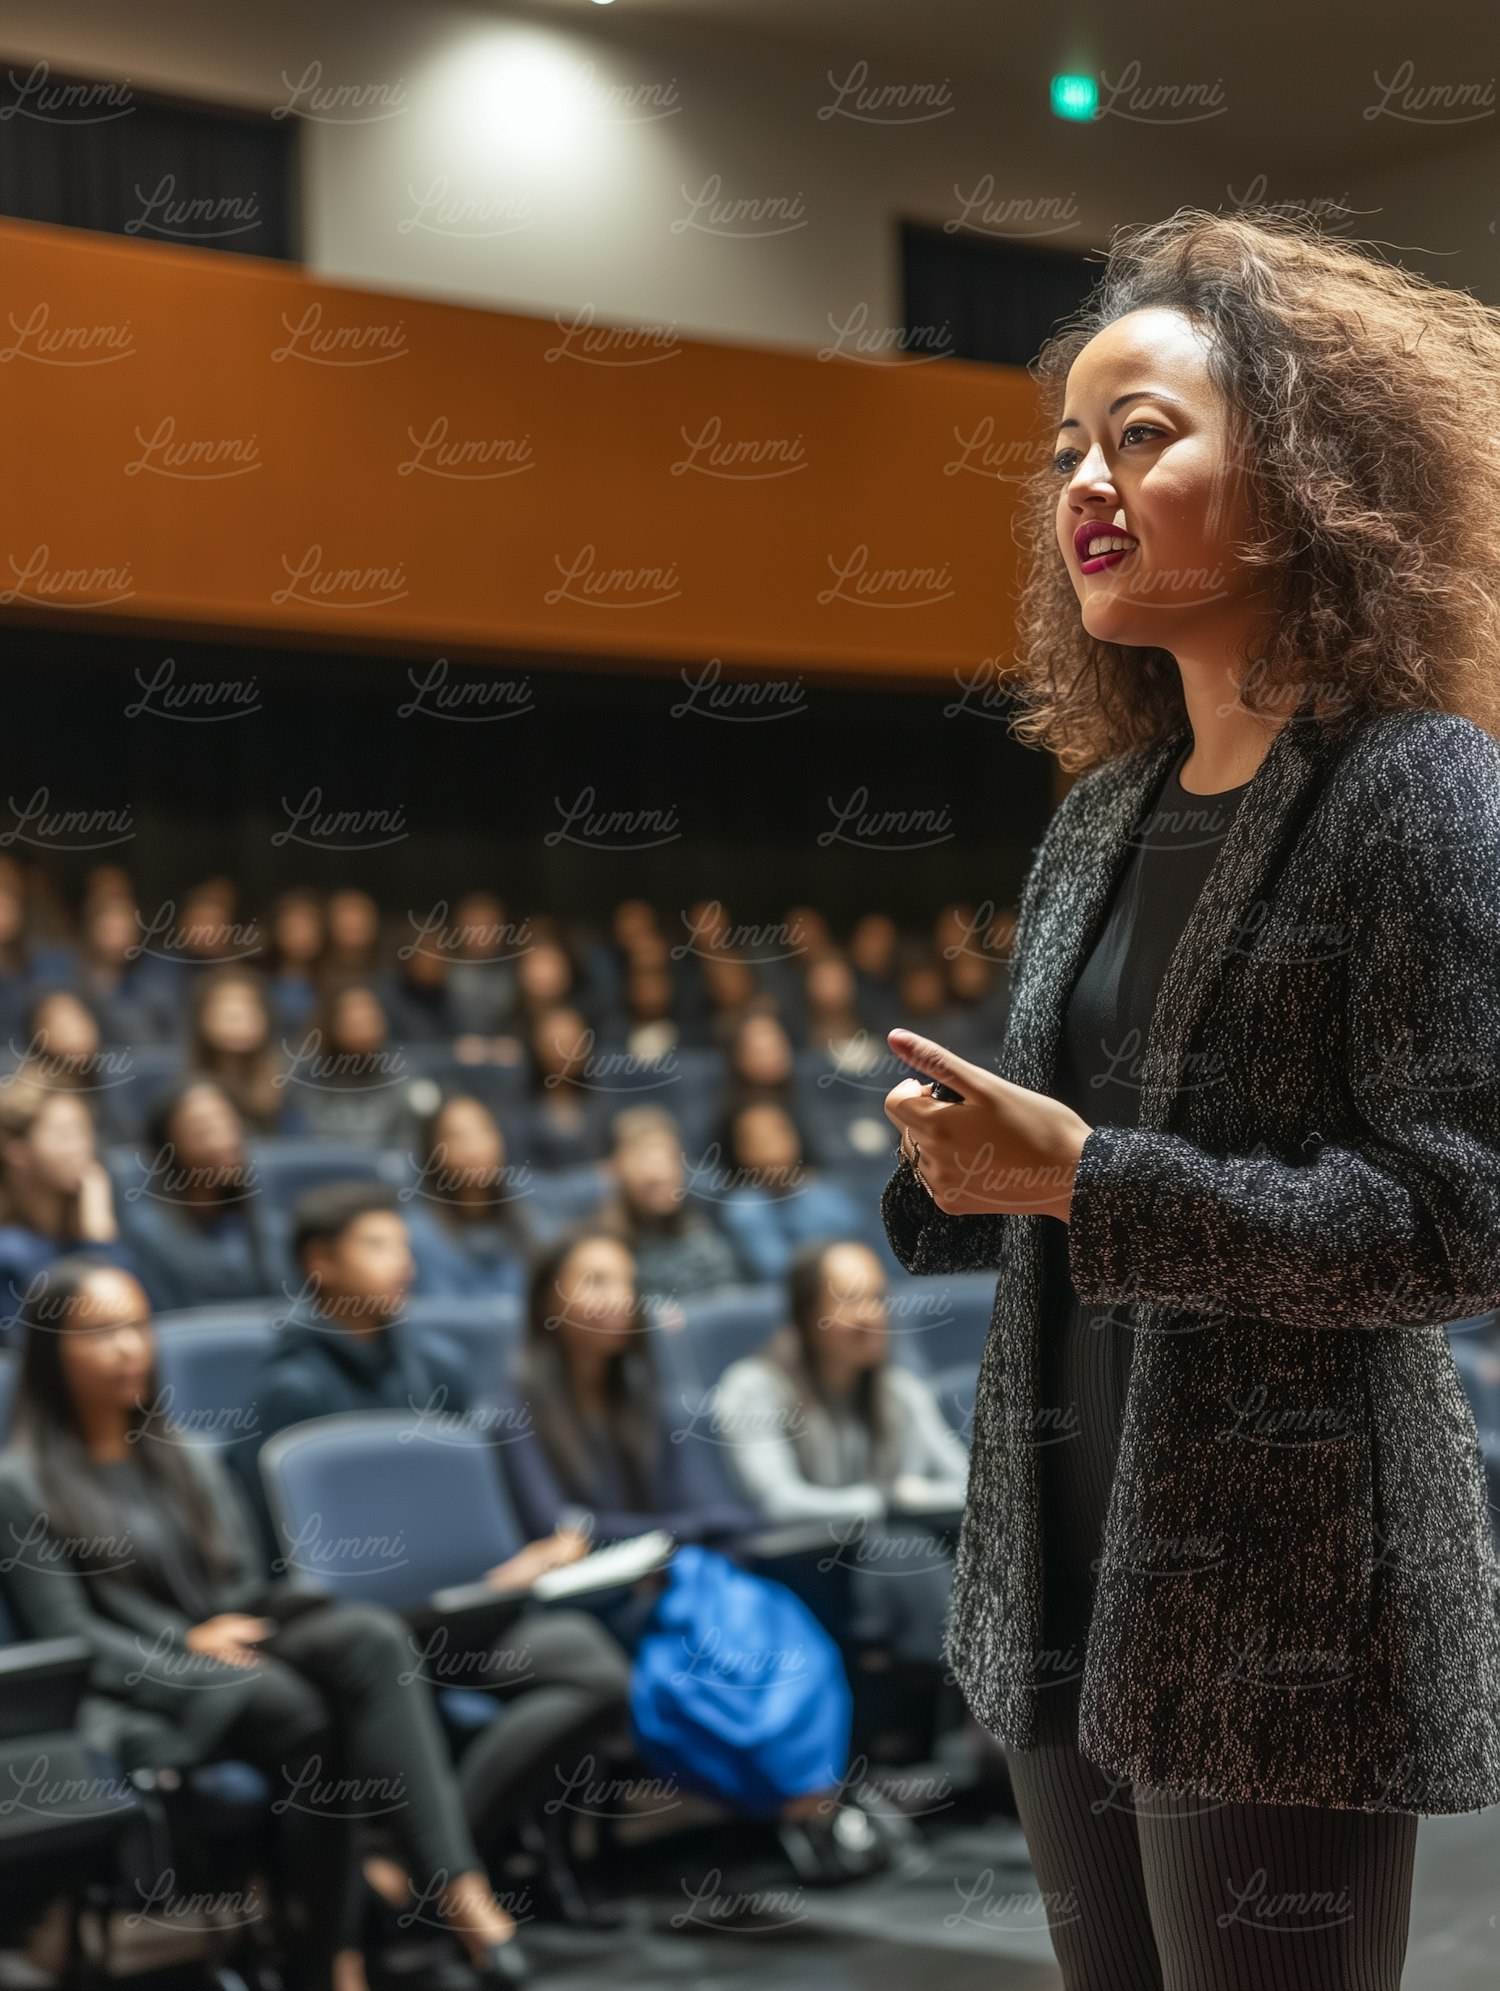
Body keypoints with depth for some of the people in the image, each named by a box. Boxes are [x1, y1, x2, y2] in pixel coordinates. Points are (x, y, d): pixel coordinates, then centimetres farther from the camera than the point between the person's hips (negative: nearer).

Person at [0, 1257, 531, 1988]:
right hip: (134, 1703, -5)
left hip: (235, 1663, 5)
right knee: (293, 1708, -36)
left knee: (369, 1635, -28)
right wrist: (189, 1652, -15)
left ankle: (457, 1887, -40)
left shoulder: (187, 1460, 22)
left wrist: (236, 1631, -4)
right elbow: (64, 1633, -5)